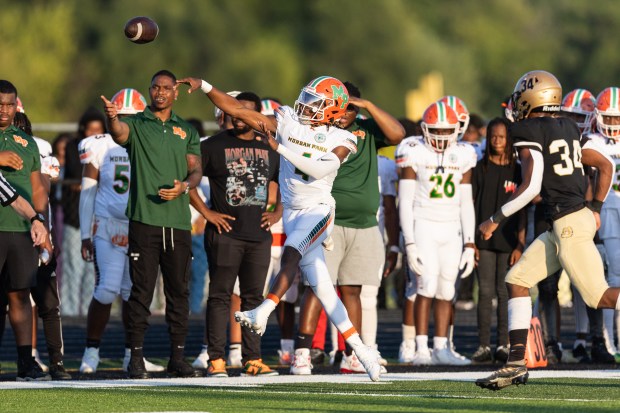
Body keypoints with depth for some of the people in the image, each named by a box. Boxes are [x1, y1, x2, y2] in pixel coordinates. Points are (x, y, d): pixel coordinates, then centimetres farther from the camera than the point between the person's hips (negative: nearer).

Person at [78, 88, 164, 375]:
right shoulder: (99, 147, 1)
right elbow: (87, 192, 4)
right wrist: (85, 235, 0)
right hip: (107, 227, -2)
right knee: (107, 289, -14)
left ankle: (132, 355, 15)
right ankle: (91, 353, -4)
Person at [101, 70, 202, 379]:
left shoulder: (187, 131, 17)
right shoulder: (136, 124, 4)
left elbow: (196, 171, 12)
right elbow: (119, 133, -20)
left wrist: (184, 187, -11)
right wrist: (111, 117, -44)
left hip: (178, 222, 4)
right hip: (144, 220, -4)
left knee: (179, 291, 6)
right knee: (141, 291, -5)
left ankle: (177, 358, 11)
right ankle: (136, 358, -2)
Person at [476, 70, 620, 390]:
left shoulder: (529, 132, -10)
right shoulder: (568, 128, 14)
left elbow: (530, 187, -19)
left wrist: (495, 220, -9)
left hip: (568, 224, -9)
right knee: (517, 280, 10)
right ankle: (516, 363, 7)